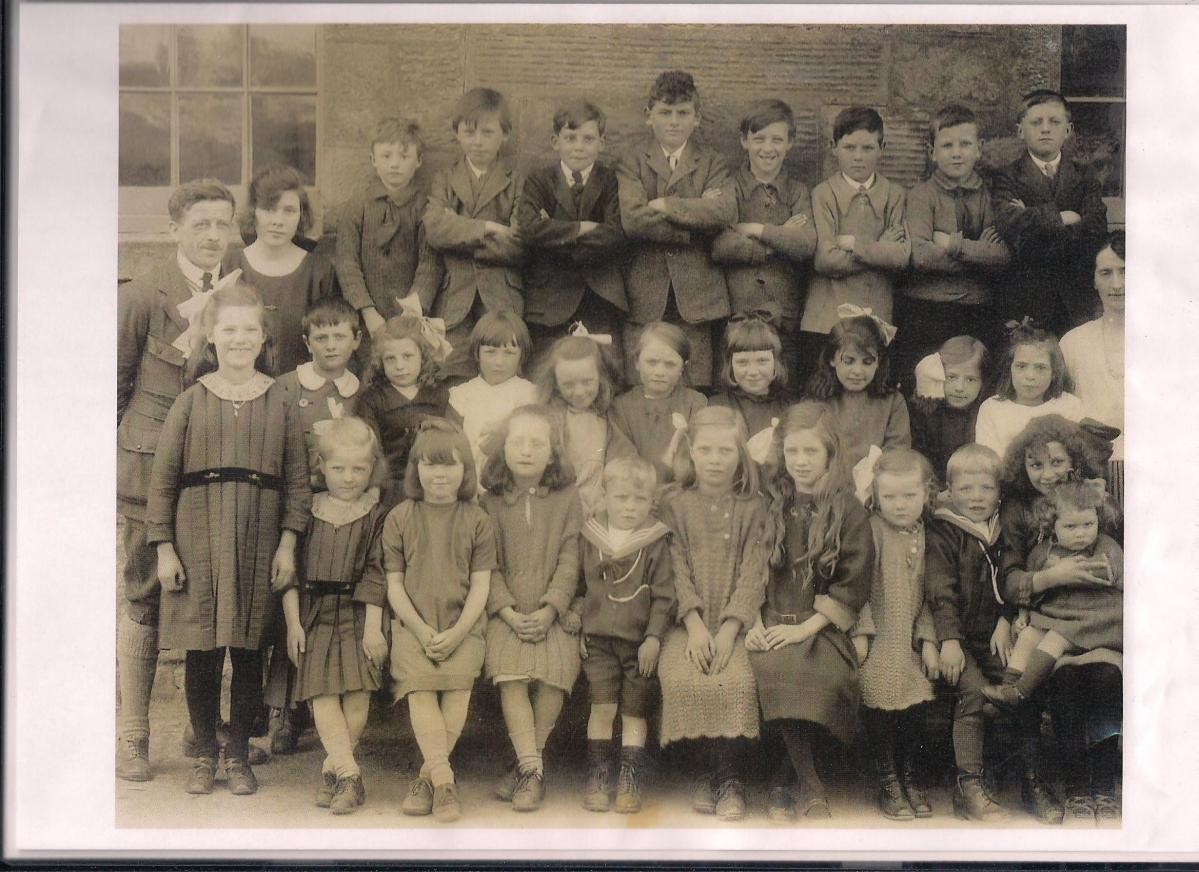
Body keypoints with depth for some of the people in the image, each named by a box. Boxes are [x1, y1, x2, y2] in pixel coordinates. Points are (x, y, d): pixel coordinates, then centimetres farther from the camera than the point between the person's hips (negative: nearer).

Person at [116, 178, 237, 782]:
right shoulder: (143, 295, -3)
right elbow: (114, 380, 3)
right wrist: (115, 456, 3)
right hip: (153, 467, -3)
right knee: (145, 598, 3)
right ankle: (131, 733, 14)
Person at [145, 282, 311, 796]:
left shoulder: (280, 402, 5)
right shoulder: (192, 400, 3)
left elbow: (297, 479, 5)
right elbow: (163, 478, 3)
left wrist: (288, 542, -3)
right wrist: (163, 547, -2)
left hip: (259, 542, 0)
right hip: (198, 539, 0)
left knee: (249, 652, 5)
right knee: (200, 652, 3)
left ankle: (239, 755, 19)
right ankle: (204, 754, 19)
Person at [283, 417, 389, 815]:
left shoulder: (378, 517, 1)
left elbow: (376, 575, -4)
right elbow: (291, 570, 6)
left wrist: (373, 626, -10)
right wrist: (292, 621, 0)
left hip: (359, 615, -1)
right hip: (315, 614, 1)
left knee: (358, 693, -9)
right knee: (322, 693, -11)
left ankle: (333, 767, 5)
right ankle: (349, 773, -12)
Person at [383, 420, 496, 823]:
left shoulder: (477, 521, 4)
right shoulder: (399, 518, 5)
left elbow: (480, 586, 0)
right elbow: (394, 584, 3)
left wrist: (456, 632, -12)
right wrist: (421, 629, -9)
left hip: (462, 627, 0)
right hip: (413, 627, 0)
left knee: (457, 696, -14)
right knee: (421, 695, -18)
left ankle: (426, 778, -4)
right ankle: (444, 781, -20)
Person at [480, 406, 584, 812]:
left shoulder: (566, 498, 8)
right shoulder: (490, 502, 9)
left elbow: (570, 560, 2)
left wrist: (549, 610, -11)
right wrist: (509, 613, -11)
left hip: (553, 610, 0)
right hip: (506, 610, 0)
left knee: (556, 671, -25)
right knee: (510, 674, -26)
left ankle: (525, 764, -7)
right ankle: (533, 769, -22)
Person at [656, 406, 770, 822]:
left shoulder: (752, 508, 8)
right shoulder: (674, 505, 9)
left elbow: (752, 574, -1)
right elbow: (677, 570, 0)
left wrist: (729, 629, -14)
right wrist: (694, 624, -14)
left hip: (735, 622, 0)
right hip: (687, 621, 1)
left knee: (737, 679, -29)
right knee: (682, 678, -28)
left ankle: (729, 779, -11)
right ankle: (713, 772, -7)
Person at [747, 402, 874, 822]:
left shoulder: (849, 512, 4)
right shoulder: (771, 506, 14)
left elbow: (852, 585, -3)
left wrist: (805, 628, -12)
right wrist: (755, 622, -3)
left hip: (821, 628, -2)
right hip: (770, 622, 2)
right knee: (772, 670, -31)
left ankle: (783, 781, -13)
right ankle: (809, 787, -16)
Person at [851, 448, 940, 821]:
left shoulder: (926, 535, 8)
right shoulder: (872, 530, -5)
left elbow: (930, 593, 9)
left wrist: (929, 639, 2)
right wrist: (860, 632, -13)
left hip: (911, 639, 4)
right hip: (878, 636, -4)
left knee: (918, 700, -3)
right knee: (880, 699, -12)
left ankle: (909, 775, 16)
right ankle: (888, 781, 2)